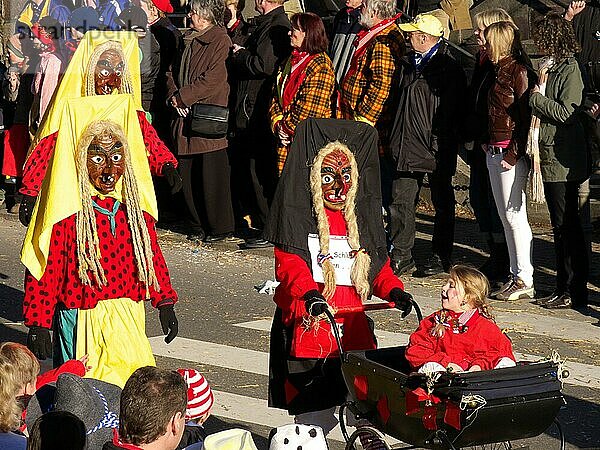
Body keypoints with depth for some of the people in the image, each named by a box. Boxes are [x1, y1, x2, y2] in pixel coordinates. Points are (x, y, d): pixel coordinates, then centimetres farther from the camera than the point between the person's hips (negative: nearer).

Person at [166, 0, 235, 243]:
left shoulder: (220, 40, -8)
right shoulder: (188, 39, 17)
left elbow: (213, 78, -16)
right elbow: (173, 72, 20)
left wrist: (183, 96, -12)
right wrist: (174, 95, 1)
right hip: (185, 115, 8)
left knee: (212, 174, -4)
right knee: (188, 174, 7)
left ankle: (220, 227, 4)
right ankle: (199, 225, 17)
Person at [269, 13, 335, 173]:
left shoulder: (320, 65, -10)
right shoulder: (291, 61, 17)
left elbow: (312, 108, -16)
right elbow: (276, 98, 16)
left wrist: (288, 129, -9)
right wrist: (278, 125, 0)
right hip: (285, 142, 8)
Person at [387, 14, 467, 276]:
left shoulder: (448, 68, -12)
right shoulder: (409, 63, 12)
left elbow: (451, 112, -16)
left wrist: (441, 145, -20)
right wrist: (394, 140, 17)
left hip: (437, 150, -7)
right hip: (406, 146, 7)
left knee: (441, 203, 7)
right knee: (400, 201, 3)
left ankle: (441, 257, 14)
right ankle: (401, 255, 8)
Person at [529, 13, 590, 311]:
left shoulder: (570, 69, -13)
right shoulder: (555, 68, 14)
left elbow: (566, 113, -20)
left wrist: (538, 98, -12)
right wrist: (539, 100, 4)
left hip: (564, 161, -9)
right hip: (551, 158, 9)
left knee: (568, 227, -5)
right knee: (561, 227, 13)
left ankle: (575, 293, -1)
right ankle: (564, 289, 19)